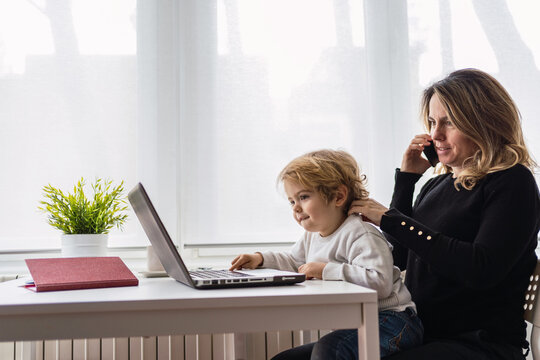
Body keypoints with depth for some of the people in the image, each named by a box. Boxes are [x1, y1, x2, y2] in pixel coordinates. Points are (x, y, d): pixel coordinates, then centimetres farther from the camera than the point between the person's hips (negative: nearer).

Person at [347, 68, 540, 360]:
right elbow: (399, 258, 15)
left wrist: (392, 221, -17)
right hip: (421, 334, 7)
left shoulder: (512, 183, -5)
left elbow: (483, 269, -20)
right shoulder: (438, 184, 15)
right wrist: (406, 177, 10)